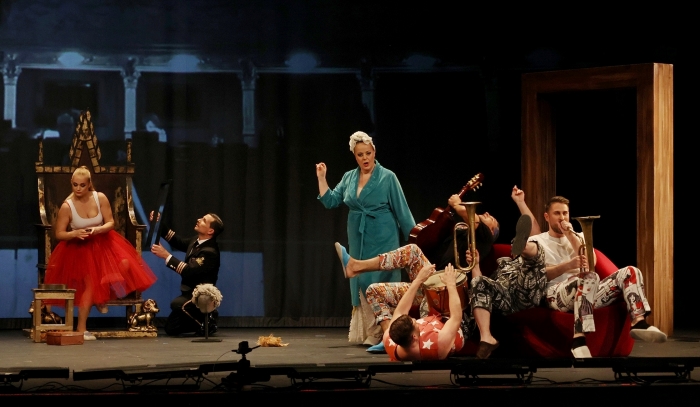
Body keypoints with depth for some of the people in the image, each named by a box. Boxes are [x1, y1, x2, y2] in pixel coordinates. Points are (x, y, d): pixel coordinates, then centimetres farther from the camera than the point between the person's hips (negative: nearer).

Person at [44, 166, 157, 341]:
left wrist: (98, 229, -27)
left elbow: (110, 223, -6)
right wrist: (75, 233, -31)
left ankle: (102, 296, 7)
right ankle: (81, 329, 3)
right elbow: (59, 234, -12)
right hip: (79, 248, -3)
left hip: (102, 243, 3)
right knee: (89, 285, -9)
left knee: (124, 265, -18)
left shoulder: (100, 198, -11)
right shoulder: (67, 206, -17)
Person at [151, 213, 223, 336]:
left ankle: (207, 322, -12)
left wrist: (166, 256, -31)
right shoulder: (196, 241, 2)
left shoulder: (210, 252, -26)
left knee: (177, 304, -38)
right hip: (190, 293, 9)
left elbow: (188, 271, -33)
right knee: (171, 329, 9)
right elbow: (179, 241, 20)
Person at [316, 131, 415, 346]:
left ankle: (378, 335, -2)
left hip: (382, 241, -5)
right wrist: (321, 178, 2)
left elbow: (402, 211, -5)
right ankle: (363, 333, 13)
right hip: (358, 240, 5)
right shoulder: (349, 178, 8)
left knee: (378, 285, -7)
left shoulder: (387, 177, -7)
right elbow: (330, 201, 11)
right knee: (360, 284, 7)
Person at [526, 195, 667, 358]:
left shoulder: (578, 237, 27)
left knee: (629, 272, -12)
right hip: (556, 295, -6)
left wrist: (571, 235, 3)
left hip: (587, 293, 6)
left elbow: (591, 263, 7)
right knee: (589, 277, -38)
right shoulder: (536, 241, 12)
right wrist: (568, 265, -23)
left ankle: (639, 323, -32)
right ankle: (578, 341, -49)